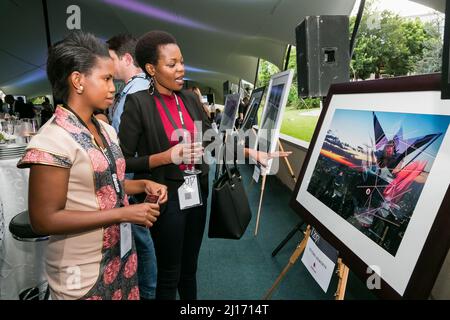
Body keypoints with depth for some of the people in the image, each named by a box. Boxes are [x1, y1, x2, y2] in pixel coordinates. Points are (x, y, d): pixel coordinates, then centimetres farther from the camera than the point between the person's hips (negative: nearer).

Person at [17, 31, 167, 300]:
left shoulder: (106, 130, 4)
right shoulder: (52, 140, -20)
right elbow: (44, 219, -21)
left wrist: (143, 185, -2)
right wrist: (123, 213, -23)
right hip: (83, 272, -6)